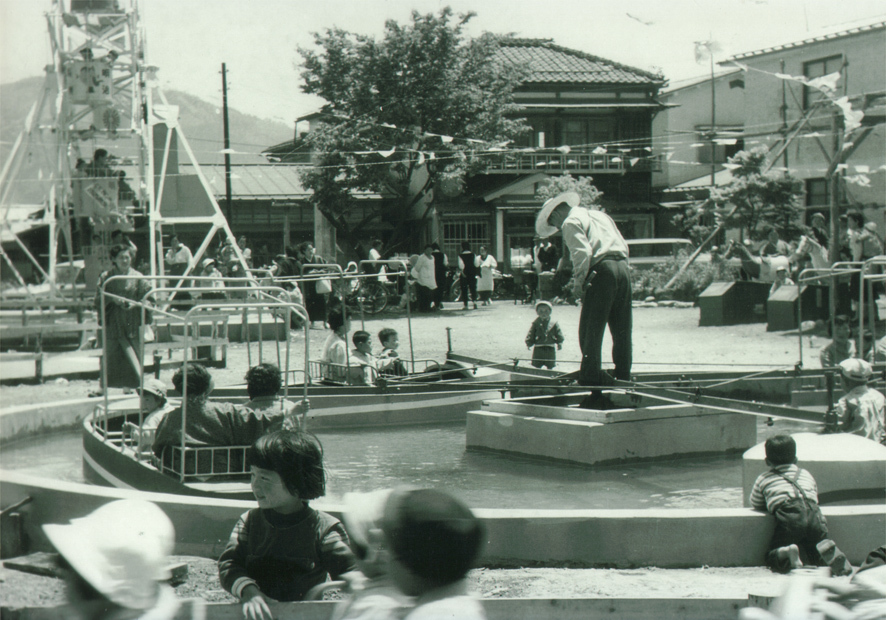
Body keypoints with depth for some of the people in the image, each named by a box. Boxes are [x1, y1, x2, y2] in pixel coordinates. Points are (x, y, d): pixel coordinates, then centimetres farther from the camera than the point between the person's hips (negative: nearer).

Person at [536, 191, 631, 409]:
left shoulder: (571, 222, 3)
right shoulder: (599, 215, 28)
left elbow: (583, 252, -12)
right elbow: (623, 247, 23)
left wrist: (578, 283, -6)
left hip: (602, 270, -8)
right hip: (623, 267, 8)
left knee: (590, 334, -4)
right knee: (622, 333, 12)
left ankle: (595, 391, -9)